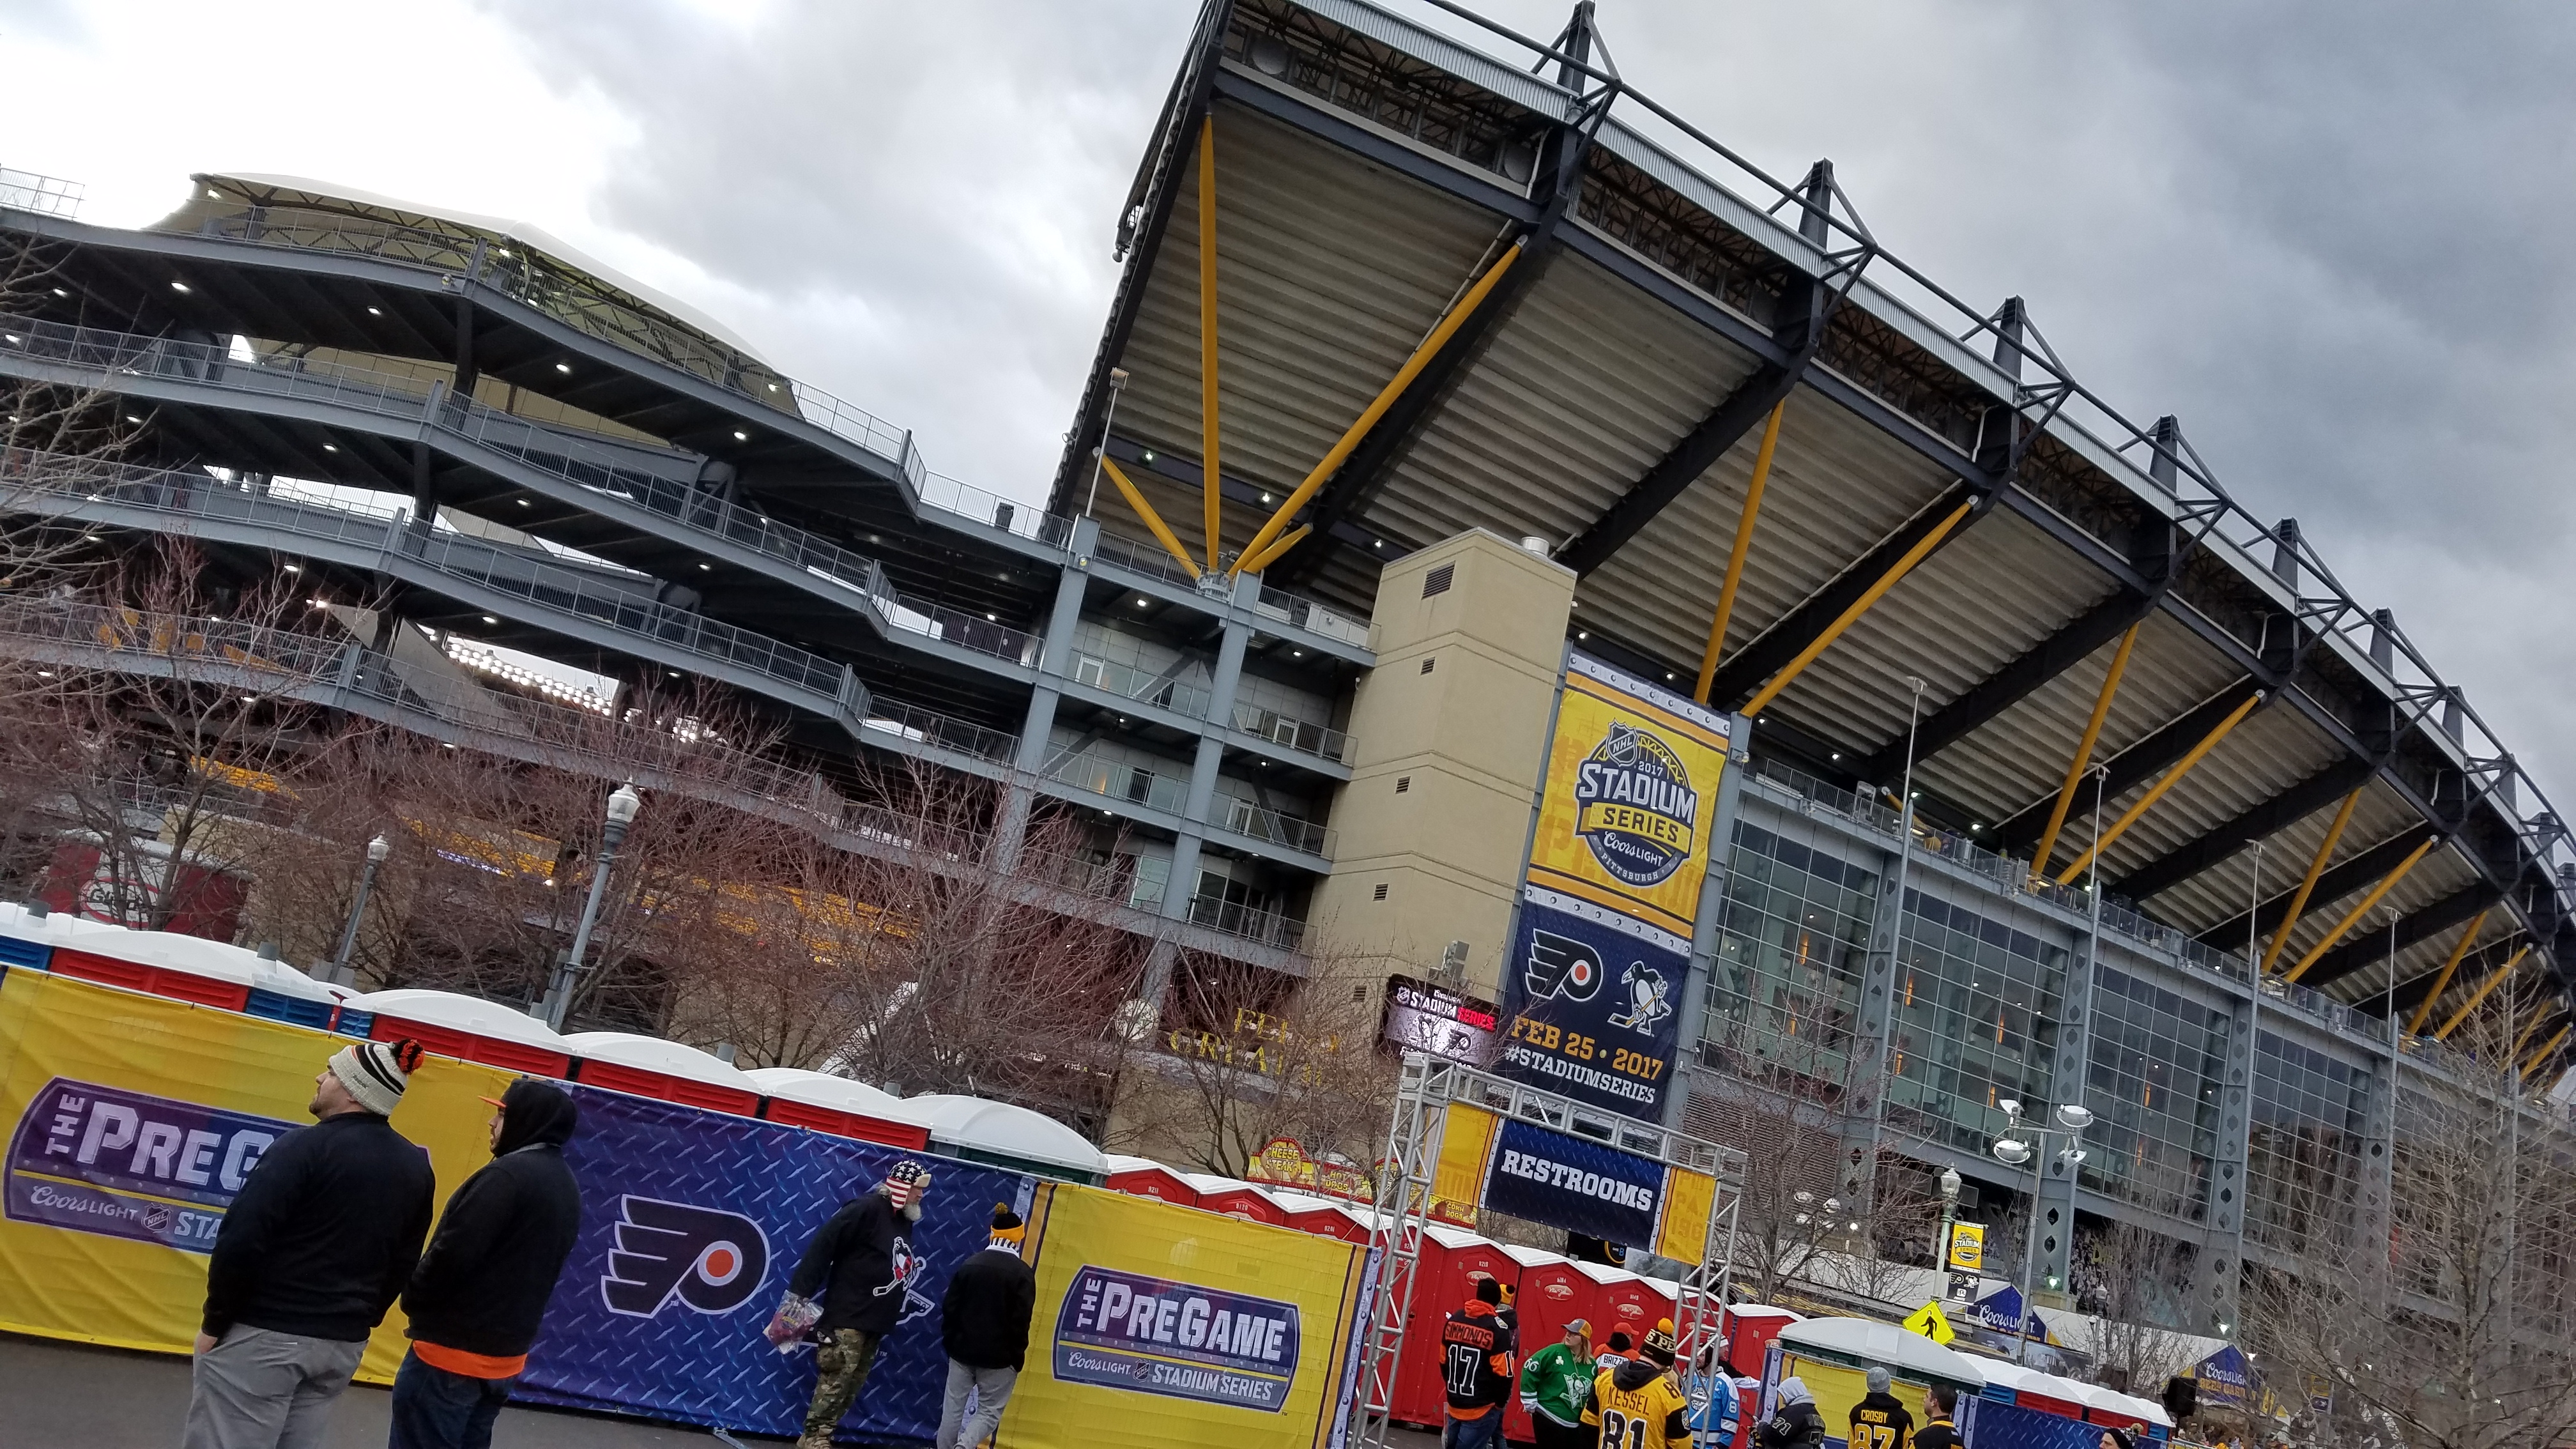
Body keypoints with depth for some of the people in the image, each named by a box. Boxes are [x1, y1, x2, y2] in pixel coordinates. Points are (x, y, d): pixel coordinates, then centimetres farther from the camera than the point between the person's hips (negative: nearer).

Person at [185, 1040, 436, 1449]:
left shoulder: (306, 1146, -15)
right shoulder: (416, 1168, 5)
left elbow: (241, 1242, -17)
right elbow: (403, 1264, 10)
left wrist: (214, 1323, -6)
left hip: (264, 1334, -6)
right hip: (343, 1346, 6)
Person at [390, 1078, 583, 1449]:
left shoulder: (509, 1174, -19)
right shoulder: (567, 1187, 11)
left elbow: (452, 1254, -22)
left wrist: (413, 1299, -4)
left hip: (452, 1352, -9)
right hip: (506, 1357, 9)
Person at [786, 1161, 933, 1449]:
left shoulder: (904, 1221, 12)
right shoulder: (867, 1209, -14)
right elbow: (823, 1246, -18)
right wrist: (799, 1292, -21)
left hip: (875, 1321, 8)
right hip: (847, 1317, -8)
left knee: (853, 1384, 10)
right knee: (836, 1380, -9)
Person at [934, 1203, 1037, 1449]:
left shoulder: (969, 1264, 1)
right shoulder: (1022, 1273, -11)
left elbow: (949, 1309, 4)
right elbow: (1020, 1321, -12)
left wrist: (951, 1343, 13)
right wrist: (1017, 1357, -3)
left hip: (962, 1351, 4)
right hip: (998, 1356, -4)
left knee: (953, 1408, 14)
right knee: (990, 1411, 6)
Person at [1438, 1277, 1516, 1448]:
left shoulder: (1454, 1320, 4)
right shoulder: (1498, 1328, -13)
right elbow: (1503, 1373, -15)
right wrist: (1499, 1402, 1)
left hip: (1455, 1405, 6)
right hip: (1482, 1409, -6)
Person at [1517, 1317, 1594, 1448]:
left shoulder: (1591, 1365, 4)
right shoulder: (1555, 1352, -11)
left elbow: (1594, 1392, 20)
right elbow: (1530, 1369, -10)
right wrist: (1530, 1402, -9)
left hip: (1576, 1424, 5)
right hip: (1549, 1418, -5)